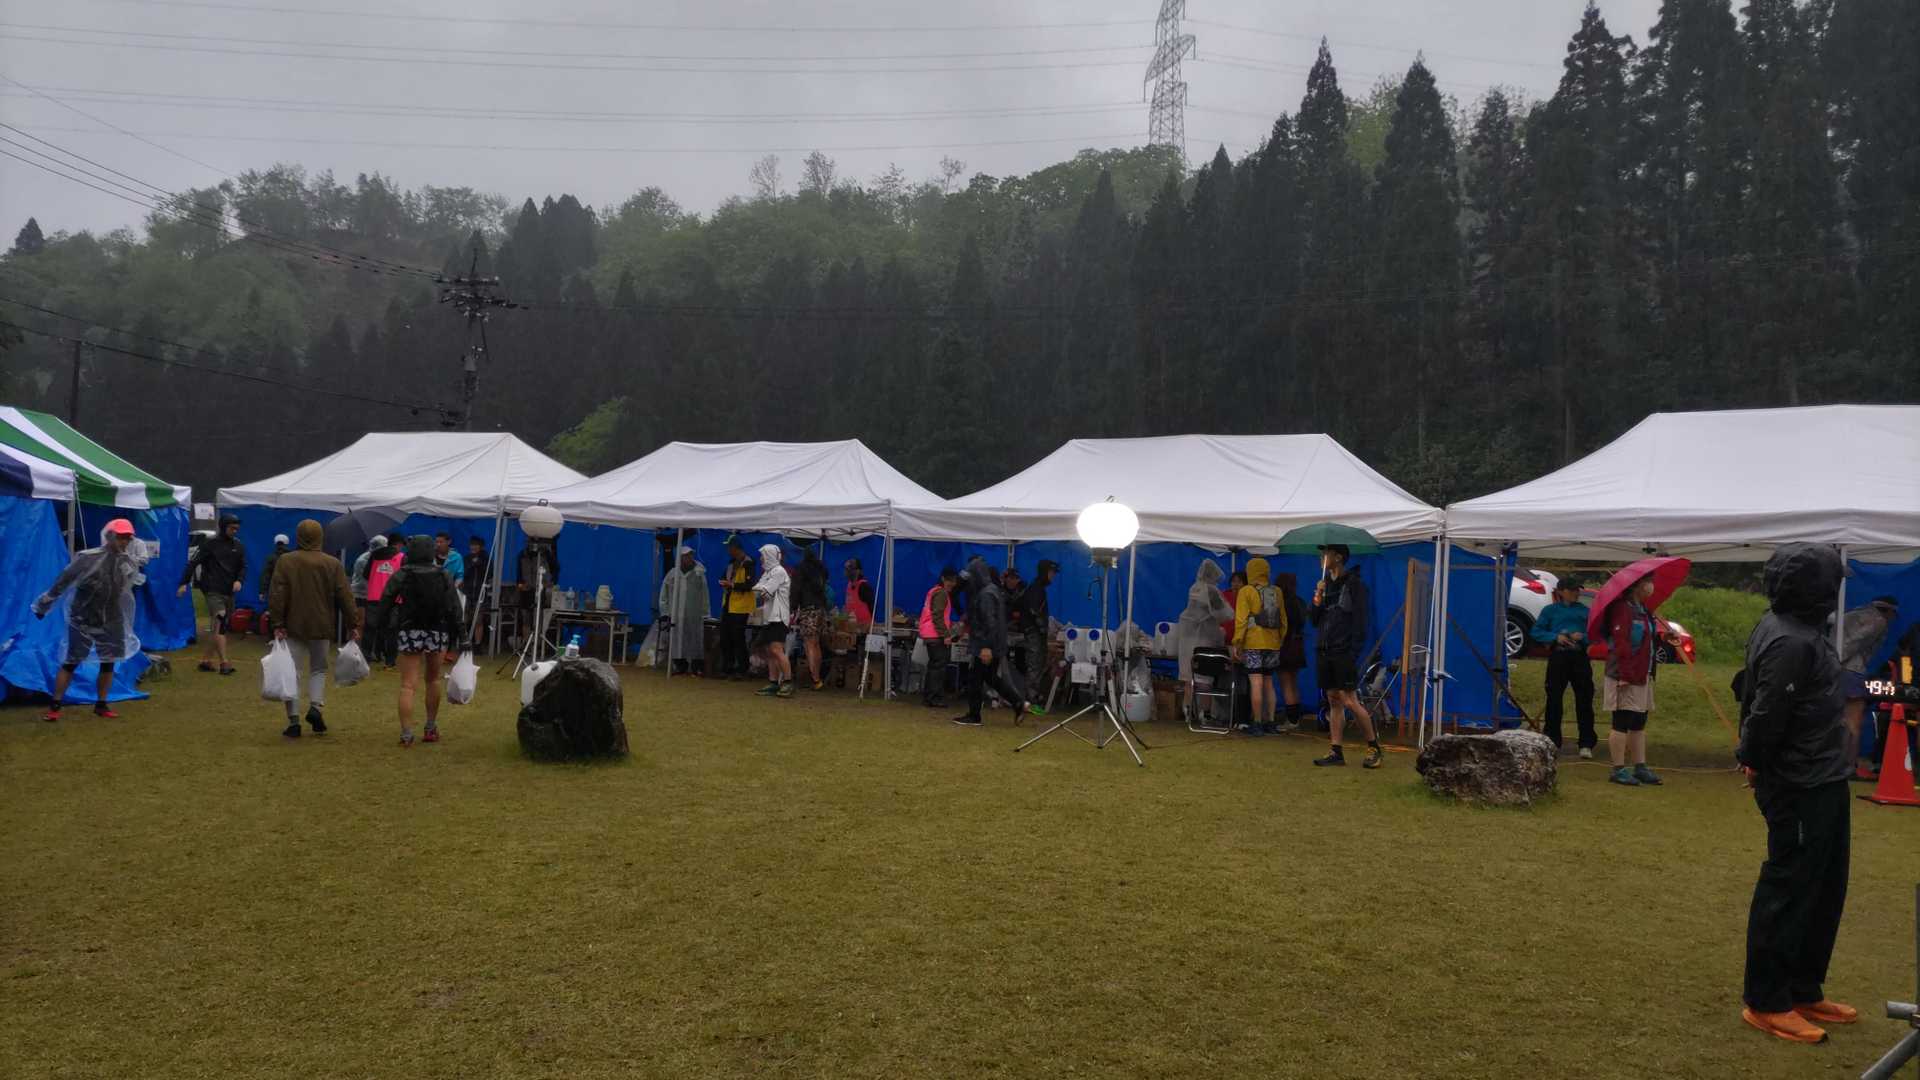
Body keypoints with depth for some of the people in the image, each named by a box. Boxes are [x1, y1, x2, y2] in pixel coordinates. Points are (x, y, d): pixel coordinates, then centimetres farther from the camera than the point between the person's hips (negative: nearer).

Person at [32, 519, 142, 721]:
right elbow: (62, 582, -10)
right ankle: (55, 706, 10)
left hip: (111, 623, 4)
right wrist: (43, 605, -4)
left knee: (108, 663, 9)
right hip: (82, 620, -4)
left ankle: (101, 705, 21)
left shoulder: (131, 562, -5)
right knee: (71, 663, 1)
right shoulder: (87, 558, -18)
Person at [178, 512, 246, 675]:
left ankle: (205, 660, 21)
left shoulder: (238, 546, 11)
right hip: (213, 590, -5)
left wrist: (239, 580, -7)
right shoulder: (209, 543, -4)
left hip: (229, 592, 6)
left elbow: (243, 567, 13)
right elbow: (193, 563, -5)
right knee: (219, 624, -15)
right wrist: (184, 583, -12)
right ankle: (224, 663, -18)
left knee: (216, 628, 10)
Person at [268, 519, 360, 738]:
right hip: (321, 628, 1)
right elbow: (345, 597, -2)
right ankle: (316, 706, -6)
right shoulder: (333, 564, -1)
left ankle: (293, 720, 2)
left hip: (292, 627, -1)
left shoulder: (285, 561, -3)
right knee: (318, 669, 17)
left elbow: (277, 595, -8)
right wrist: (352, 624, 2)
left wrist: (278, 624, -6)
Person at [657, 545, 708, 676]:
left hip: (694, 616, -2)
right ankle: (680, 666, 12)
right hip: (676, 614, 2)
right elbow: (664, 594, 10)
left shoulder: (699, 573, 2)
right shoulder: (673, 573, 6)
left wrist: (704, 615, 0)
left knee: (694, 640, -3)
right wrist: (665, 613, 5)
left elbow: (704, 595, 3)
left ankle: (696, 668, 1)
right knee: (676, 641, 3)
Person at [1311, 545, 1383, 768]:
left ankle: (1374, 747, 2)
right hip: (1325, 653, 7)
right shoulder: (1325, 585, 16)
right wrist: (1317, 602, -3)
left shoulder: (1354, 584, -4)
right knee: (1334, 702, 7)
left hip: (1344, 653, -7)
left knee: (1350, 701, -10)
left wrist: (1354, 653, -17)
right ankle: (1336, 752, 9)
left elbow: (1360, 622, -10)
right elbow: (1314, 621, 16)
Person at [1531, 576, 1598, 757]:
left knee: (1584, 700, -2)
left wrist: (1583, 637, -13)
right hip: (1558, 657, 0)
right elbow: (1535, 632, 5)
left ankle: (1586, 745, 2)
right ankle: (1552, 741, 12)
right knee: (1554, 699, 2)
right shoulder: (1550, 610, 8)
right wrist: (1555, 637, -9)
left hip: (1580, 658, 0)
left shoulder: (1585, 611, 10)